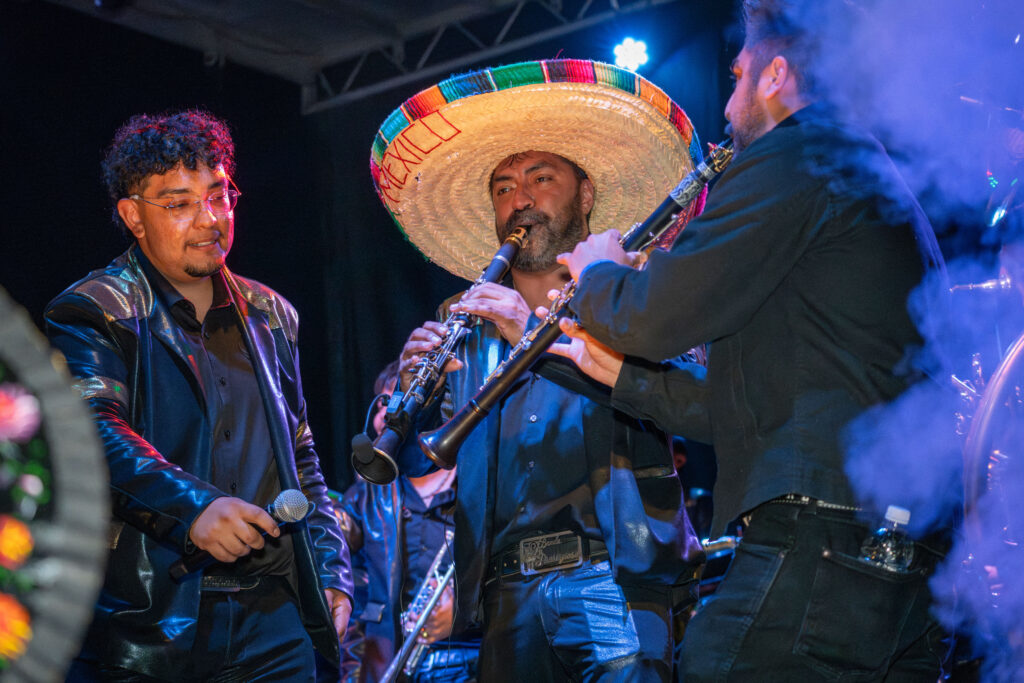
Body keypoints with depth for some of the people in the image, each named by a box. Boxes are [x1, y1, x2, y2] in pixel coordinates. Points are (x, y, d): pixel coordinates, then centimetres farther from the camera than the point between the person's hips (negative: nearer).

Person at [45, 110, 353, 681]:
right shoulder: (95, 313, -2)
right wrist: (190, 505, -34)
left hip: (272, 614, 5)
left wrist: (332, 574, 13)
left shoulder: (271, 316, 16)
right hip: (144, 624, -4)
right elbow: (92, 429, -19)